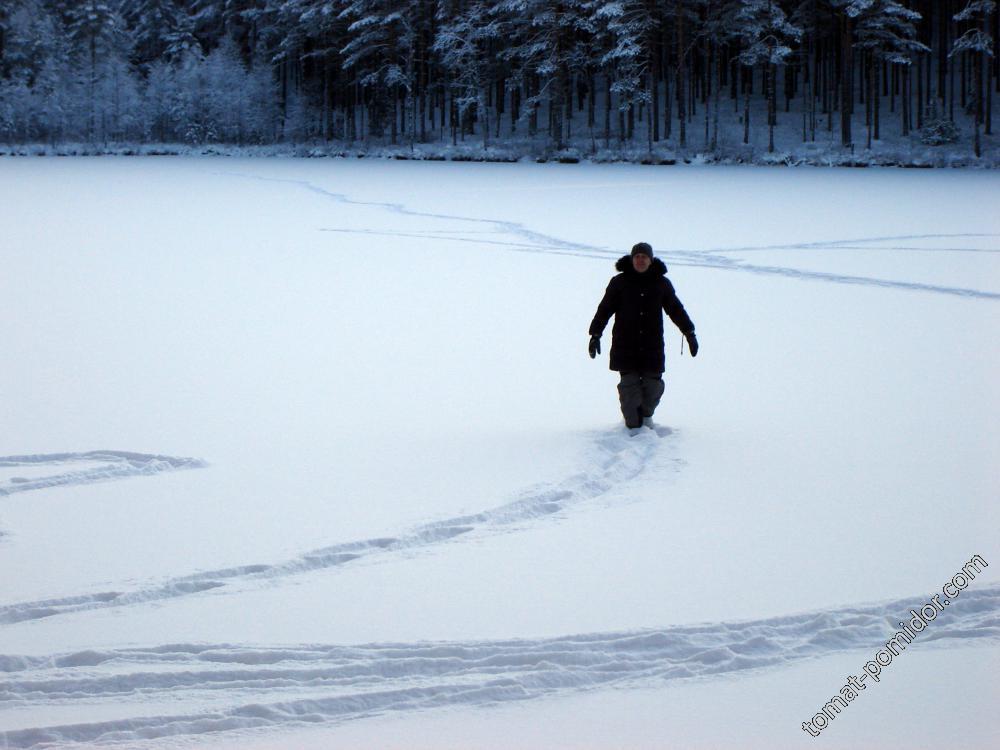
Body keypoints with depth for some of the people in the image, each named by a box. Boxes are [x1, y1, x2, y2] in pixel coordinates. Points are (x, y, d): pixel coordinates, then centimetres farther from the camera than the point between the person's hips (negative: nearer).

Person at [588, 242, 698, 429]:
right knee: (629, 386, -5)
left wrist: (689, 333, 16)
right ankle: (633, 426, 9)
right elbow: (604, 309, 4)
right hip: (625, 347, -2)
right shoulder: (620, 282, 1)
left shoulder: (661, 283, 7)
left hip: (652, 347, 2)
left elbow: (676, 310, 17)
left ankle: (646, 416, 28)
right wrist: (595, 335, -3)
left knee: (653, 385, 0)